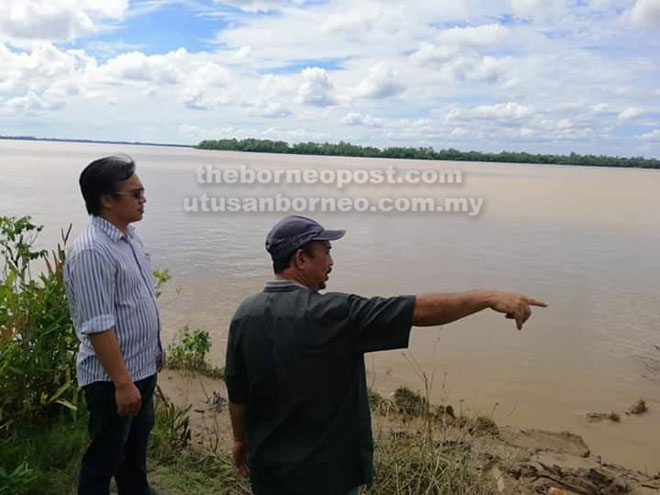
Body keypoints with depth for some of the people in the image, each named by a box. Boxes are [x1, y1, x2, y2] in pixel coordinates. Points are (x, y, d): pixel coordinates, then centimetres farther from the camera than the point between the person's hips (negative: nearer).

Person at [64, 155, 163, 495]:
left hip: (142, 366, 9)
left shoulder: (128, 235, 4)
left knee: (136, 441, 26)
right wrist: (122, 382, -24)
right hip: (113, 377, -9)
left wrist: (156, 350, 18)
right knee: (106, 455, 11)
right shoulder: (91, 252, -26)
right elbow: (98, 327, -27)